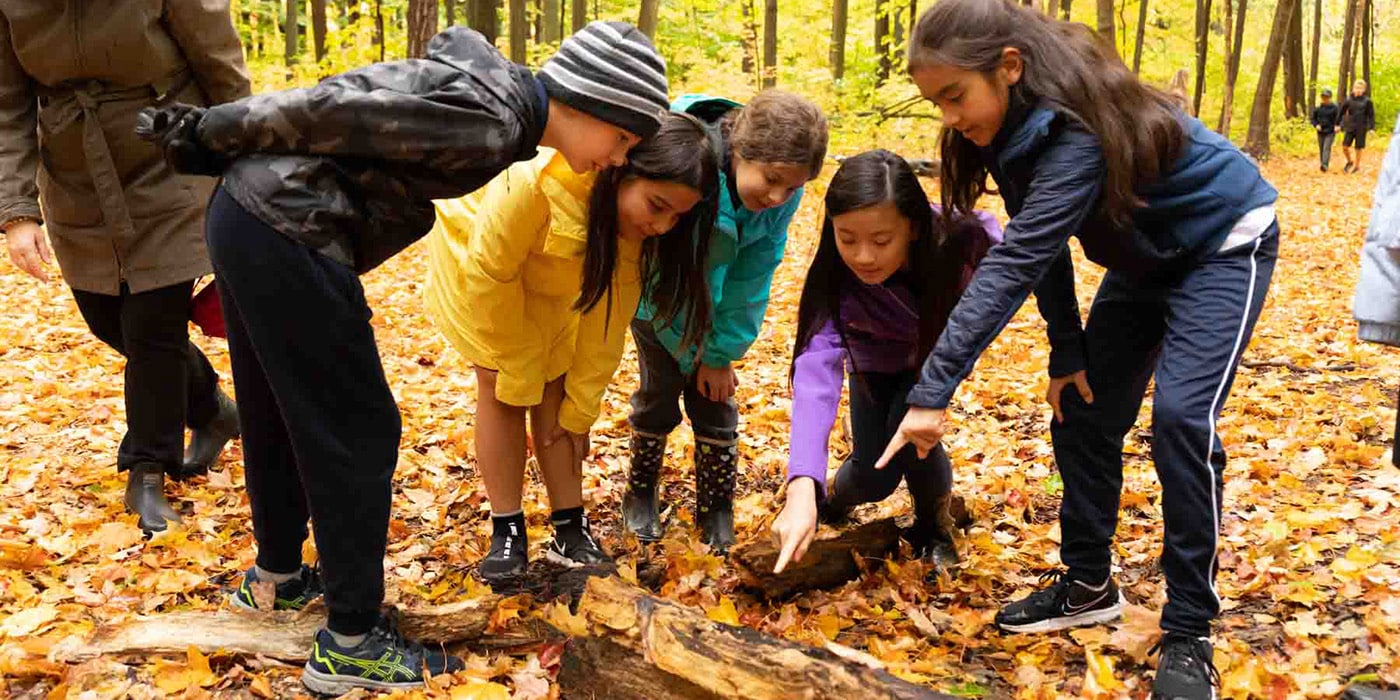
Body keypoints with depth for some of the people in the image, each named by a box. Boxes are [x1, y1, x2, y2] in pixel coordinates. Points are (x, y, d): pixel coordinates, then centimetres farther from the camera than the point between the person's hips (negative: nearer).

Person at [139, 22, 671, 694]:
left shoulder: (495, 80, 9)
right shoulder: (491, 127, -19)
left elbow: (454, 41, 30)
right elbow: (333, 112, -20)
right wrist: (210, 135, -9)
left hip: (248, 214, 10)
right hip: (286, 236, -10)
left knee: (277, 412, 23)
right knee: (355, 431, -1)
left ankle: (276, 574, 43)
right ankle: (350, 644, 10)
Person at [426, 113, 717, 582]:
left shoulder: (639, 228, -25)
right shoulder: (536, 181, -43)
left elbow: (608, 318, -17)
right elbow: (490, 275, -30)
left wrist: (579, 411, -12)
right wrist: (520, 375, -20)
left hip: (546, 274, 4)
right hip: (477, 256, -3)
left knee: (554, 391, -4)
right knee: (502, 392, -10)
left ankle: (570, 529, 2)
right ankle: (507, 532, 0)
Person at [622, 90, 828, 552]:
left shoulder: (785, 194, -25)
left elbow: (753, 275, -13)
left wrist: (721, 353, -13)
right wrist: (693, 353, -19)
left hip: (715, 289, 3)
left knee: (714, 393, 0)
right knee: (661, 389, -3)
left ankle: (716, 513, 16)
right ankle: (641, 496, 21)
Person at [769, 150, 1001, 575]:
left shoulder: (959, 239, -38)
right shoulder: (834, 280, -38)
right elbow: (816, 376, -49)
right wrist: (802, 490, -63)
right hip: (878, 360, 1)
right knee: (874, 477, -5)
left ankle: (934, 524, 7)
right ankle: (833, 498, 33)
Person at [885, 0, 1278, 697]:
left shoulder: (1079, 132, -37)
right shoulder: (1019, 129, -12)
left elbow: (1014, 264, -44)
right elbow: (1040, 248, -2)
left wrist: (933, 391, -48)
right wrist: (1065, 351, -5)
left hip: (1223, 245, -8)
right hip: (1146, 258, 8)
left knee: (1181, 413, -21)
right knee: (1084, 413, 4)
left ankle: (1188, 633, -9)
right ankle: (1088, 585, 20)